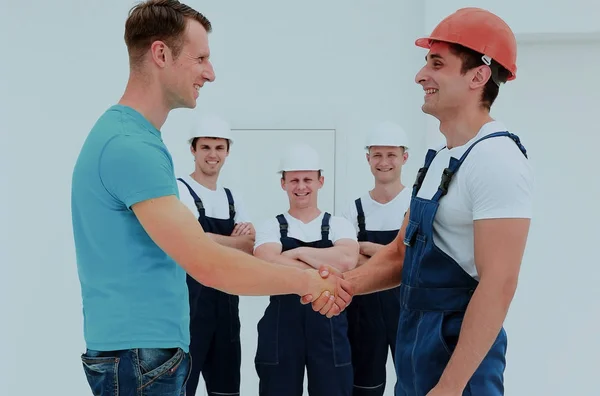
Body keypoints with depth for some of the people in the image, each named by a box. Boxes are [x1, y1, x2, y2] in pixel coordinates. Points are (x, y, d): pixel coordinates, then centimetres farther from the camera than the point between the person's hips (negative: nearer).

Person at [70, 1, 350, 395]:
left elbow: (188, 241, 13)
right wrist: (307, 281, -13)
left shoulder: (134, 136, 10)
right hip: (140, 352, -9)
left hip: (151, 345, 9)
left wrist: (290, 265, 9)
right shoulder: (130, 145, -21)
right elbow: (208, 264, -25)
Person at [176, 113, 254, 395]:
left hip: (226, 300, 7)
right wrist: (238, 241, -5)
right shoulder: (180, 190, -8)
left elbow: (251, 249, 9)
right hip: (189, 298, -7)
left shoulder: (233, 200, 15)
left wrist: (237, 238, -13)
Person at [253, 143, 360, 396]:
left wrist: (298, 252, -11)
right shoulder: (270, 227, 4)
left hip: (329, 324, 1)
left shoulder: (338, 225, 6)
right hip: (280, 325, 0)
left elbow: (347, 260, -15)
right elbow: (270, 265, -16)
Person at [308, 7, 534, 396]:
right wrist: (346, 283, -3)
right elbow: (402, 252, 14)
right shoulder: (440, 159, 10)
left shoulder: (497, 160, -19)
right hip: (415, 344, 9)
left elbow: (498, 285, -24)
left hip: (460, 355, -9)